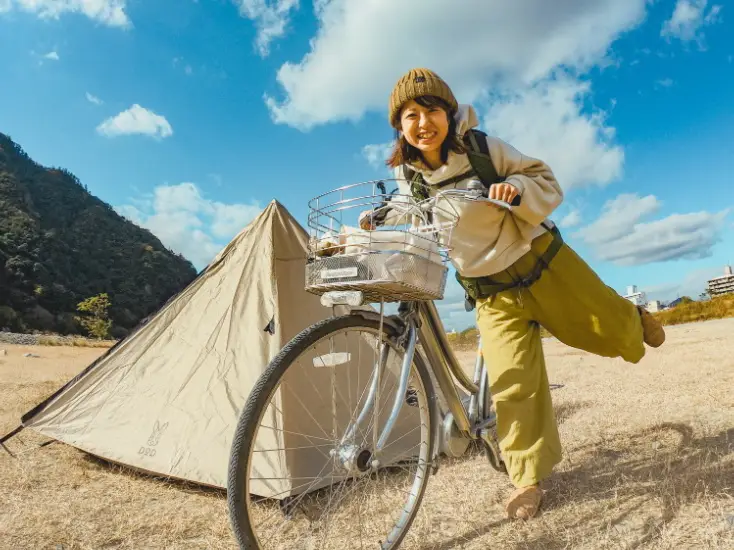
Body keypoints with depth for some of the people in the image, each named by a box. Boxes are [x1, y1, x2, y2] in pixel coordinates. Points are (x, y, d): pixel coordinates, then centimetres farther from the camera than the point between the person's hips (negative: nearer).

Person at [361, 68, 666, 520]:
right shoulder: (409, 178, -5)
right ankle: (529, 478, 14)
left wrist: (516, 188, -30)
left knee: (609, 331, 11)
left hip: (541, 260, -1)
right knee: (513, 383, -7)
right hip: (493, 293, 1)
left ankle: (632, 320, 50)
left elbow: (548, 184, -8)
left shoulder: (483, 147, -12)